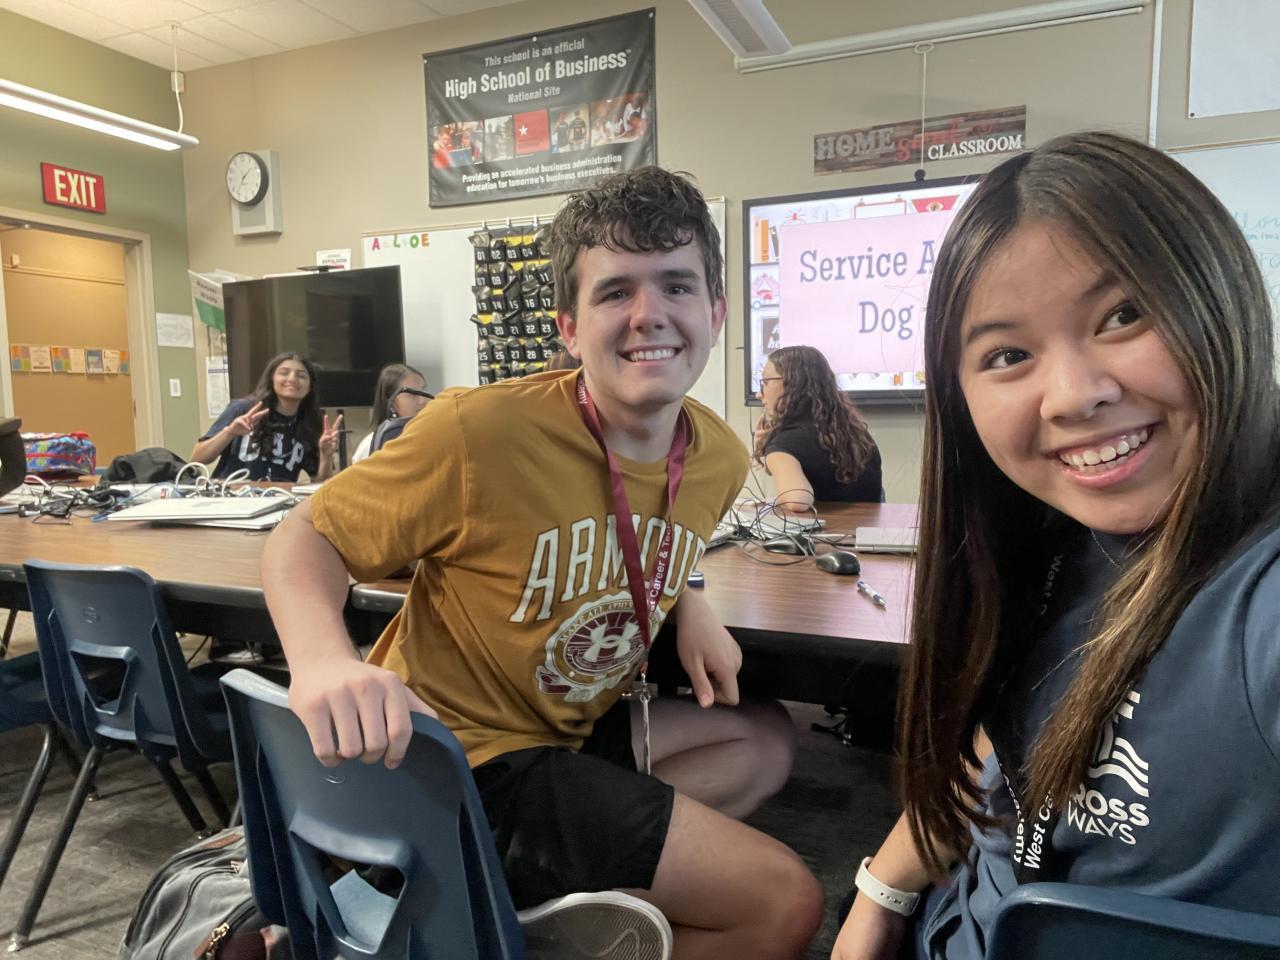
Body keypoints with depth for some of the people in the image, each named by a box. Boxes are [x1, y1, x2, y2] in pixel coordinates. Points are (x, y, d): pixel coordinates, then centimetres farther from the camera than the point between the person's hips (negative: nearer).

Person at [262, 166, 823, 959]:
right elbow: (305, 537, -14)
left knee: (768, 736, 19)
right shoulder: (478, 431, -25)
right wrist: (322, 660, -34)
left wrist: (688, 606, -2)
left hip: (574, 731, 7)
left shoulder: (720, 458, -4)